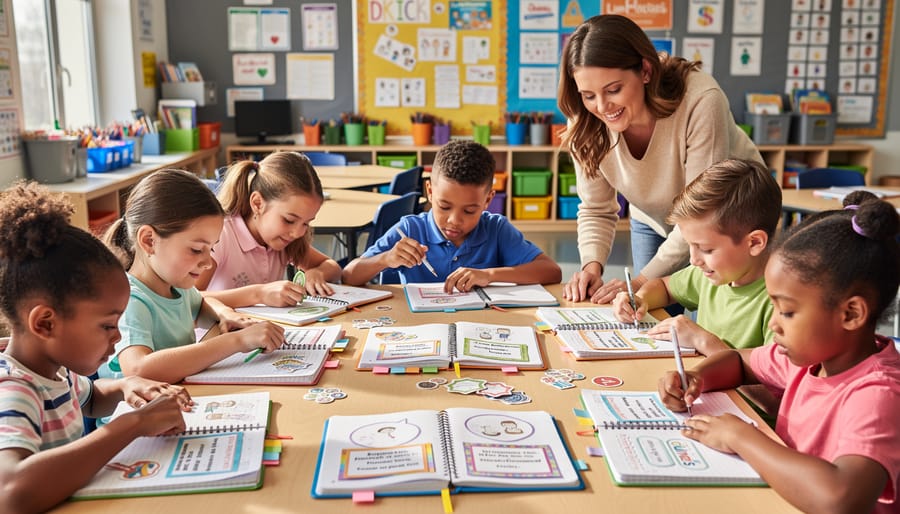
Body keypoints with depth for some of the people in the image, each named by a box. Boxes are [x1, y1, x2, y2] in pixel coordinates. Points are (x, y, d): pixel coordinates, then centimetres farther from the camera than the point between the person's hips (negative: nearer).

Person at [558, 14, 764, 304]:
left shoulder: (701, 101, -36)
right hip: (654, 223, 3)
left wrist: (642, 280, -34)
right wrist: (592, 265, -30)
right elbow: (596, 211, -12)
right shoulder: (586, 123, -22)